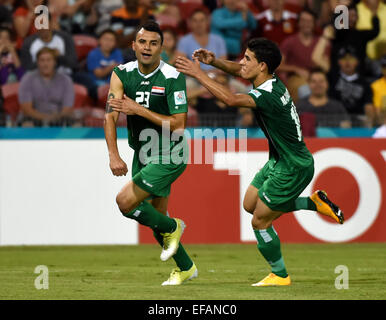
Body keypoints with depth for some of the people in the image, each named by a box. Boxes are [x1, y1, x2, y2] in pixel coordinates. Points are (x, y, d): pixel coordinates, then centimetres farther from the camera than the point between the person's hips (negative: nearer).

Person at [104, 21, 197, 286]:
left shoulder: (172, 78, -17)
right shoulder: (122, 74, -4)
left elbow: (178, 125, -20)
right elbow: (111, 116, -11)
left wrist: (139, 110, -24)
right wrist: (114, 155, -24)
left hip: (169, 157, -6)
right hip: (142, 155, 6)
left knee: (125, 202, -18)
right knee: (155, 218, 13)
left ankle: (171, 228, 8)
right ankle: (185, 268, 33)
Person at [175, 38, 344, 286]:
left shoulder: (269, 94, -30)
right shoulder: (267, 81, -2)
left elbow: (231, 100, -44)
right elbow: (238, 70, 16)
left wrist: (198, 73, -39)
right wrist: (214, 62, -3)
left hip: (293, 168, -9)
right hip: (280, 161, 9)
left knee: (260, 221, 1)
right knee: (251, 204, 20)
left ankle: (280, 275, 18)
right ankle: (315, 203, 22)